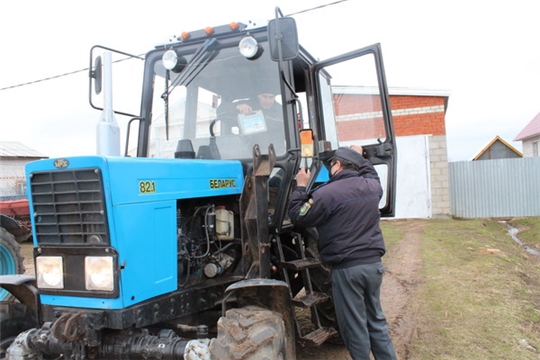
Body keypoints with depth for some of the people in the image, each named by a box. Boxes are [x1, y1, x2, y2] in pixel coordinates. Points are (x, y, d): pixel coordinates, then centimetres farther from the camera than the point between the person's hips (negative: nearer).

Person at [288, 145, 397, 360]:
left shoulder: (325, 194, -15)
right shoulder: (371, 186, 3)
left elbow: (298, 218, -6)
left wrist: (301, 187, 3)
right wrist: (360, 157, 40)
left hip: (347, 269, -6)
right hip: (373, 263, 7)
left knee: (354, 326, 8)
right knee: (376, 320, 22)